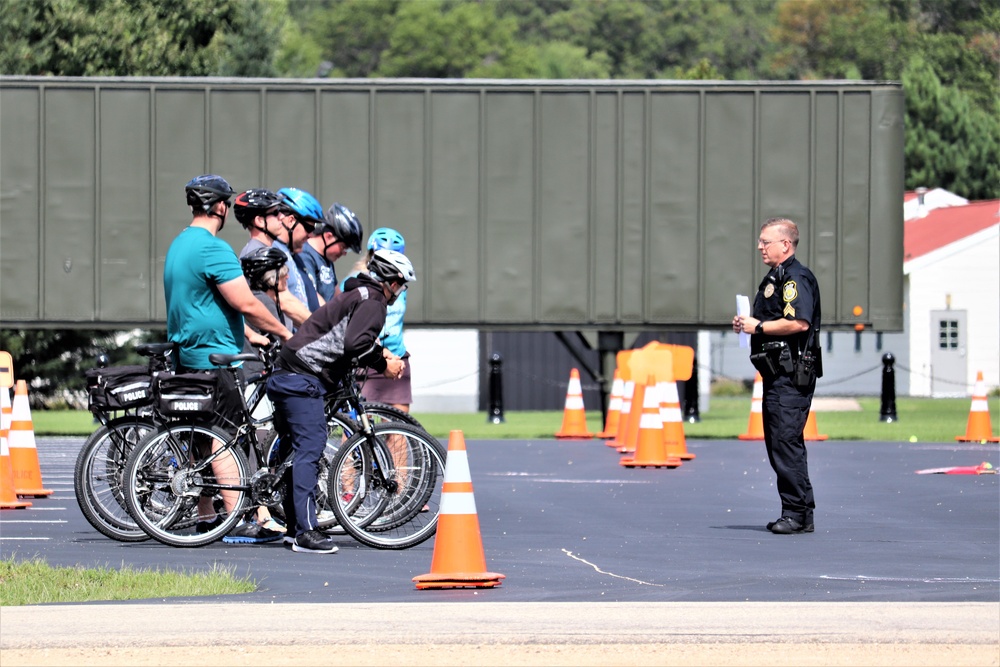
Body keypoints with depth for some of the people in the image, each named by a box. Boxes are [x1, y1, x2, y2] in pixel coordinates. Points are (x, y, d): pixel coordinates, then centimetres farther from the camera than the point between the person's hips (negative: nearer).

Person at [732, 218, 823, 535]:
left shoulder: (796, 278, -12)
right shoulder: (774, 278, 21)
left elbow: (799, 322, -26)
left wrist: (758, 327, -17)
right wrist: (746, 324, 12)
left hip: (792, 375, -11)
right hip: (777, 374, 11)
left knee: (786, 441, -12)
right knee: (778, 443, 11)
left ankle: (798, 514, -10)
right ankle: (798, 514, 15)